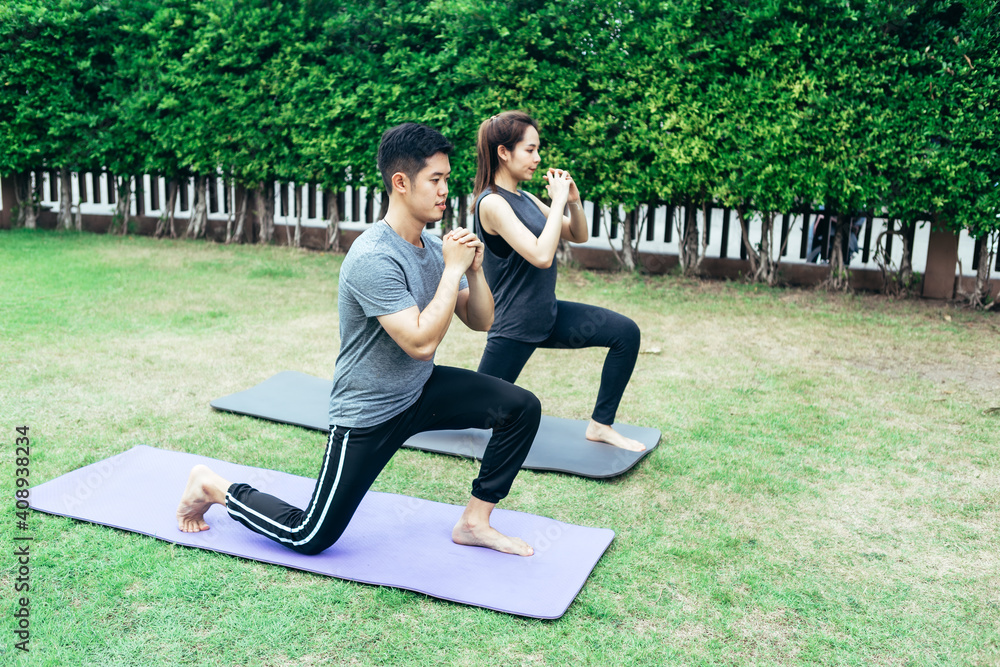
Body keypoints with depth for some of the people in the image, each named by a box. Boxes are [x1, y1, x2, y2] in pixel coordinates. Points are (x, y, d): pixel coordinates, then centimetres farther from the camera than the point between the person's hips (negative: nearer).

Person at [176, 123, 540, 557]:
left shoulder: (434, 248, 1)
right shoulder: (374, 259, -27)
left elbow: (481, 322, 6)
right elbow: (421, 342, -33)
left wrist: (474, 269, -12)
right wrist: (453, 269, -26)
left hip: (420, 390, 8)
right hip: (370, 411, -8)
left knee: (521, 408, -8)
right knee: (310, 537, -1)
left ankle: (474, 523, 6)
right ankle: (214, 488, 24)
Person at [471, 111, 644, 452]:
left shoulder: (526, 199, 6)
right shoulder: (492, 203, -20)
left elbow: (578, 236, 13)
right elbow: (542, 255, -30)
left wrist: (574, 200, -6)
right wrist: (558, 200, -22)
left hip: (548, 313, 8)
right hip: (514, 327, -8)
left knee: (626, 333, -5)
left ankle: (601, 425, 4)